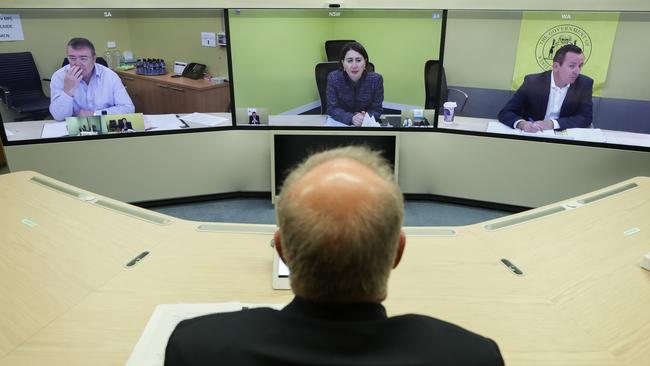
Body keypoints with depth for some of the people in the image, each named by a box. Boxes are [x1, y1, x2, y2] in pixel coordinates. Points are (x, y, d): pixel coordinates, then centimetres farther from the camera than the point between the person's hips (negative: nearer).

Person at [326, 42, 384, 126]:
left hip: (367, 124, 1)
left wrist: (366, 118, -28)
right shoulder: (333, 78, -14)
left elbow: (377, 109, -7)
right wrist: (351, 118, -28)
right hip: (340, 123, -1)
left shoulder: (376, 79, -13)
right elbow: (332, 108, -12)